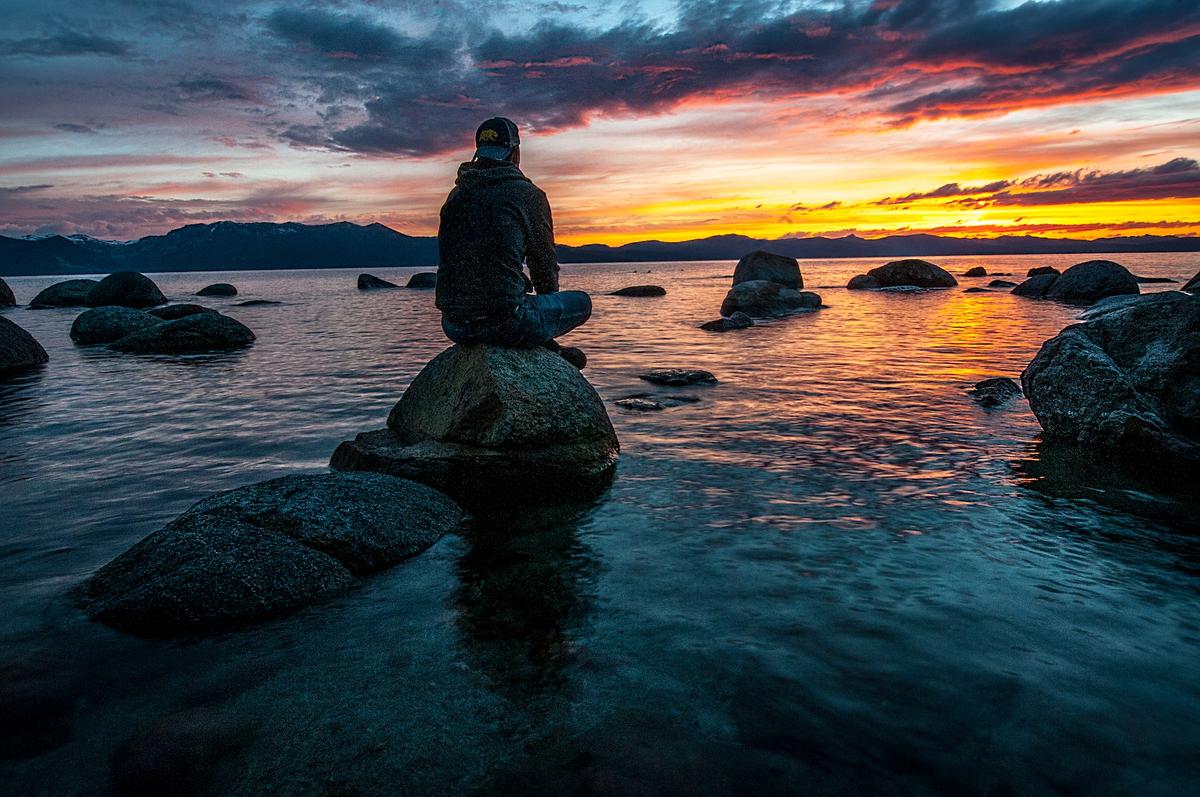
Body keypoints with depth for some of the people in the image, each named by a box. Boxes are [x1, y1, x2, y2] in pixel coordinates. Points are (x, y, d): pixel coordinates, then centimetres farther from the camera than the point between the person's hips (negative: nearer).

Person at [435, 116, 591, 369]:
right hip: (504, 323, -6)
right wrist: (549, 301, 28)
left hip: (453, 326, 7)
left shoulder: (457, 194, 14)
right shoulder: (529, 195, -2)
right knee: (581, 302, 15)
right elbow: (545, 265, 5)